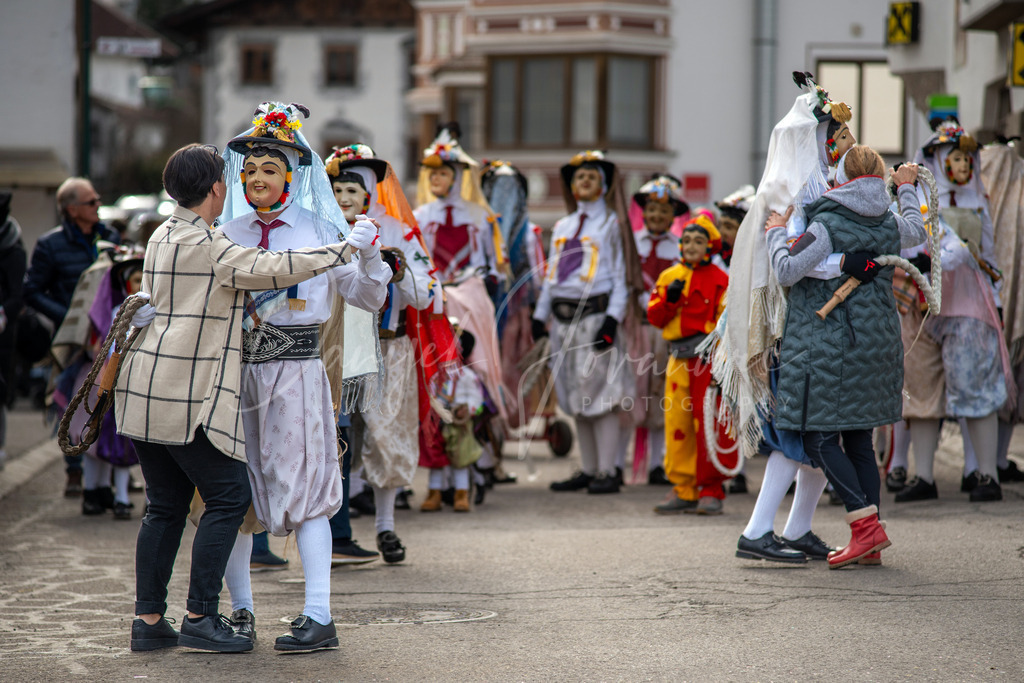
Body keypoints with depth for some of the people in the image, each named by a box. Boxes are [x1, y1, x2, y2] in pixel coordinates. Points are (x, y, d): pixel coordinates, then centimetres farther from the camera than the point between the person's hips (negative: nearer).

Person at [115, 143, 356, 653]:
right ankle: (200, 618, -4)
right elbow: (273, 269, -17)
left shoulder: (162, 237, 14)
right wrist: (343, 249, -7)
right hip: (186, 399, -9)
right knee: (229, 496, -2)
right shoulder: (208, 246, -14)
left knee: (166, 505, 13)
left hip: (143, 393, 9)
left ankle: (148, 620, 12)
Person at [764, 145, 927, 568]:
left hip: (829, 347, -7)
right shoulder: (891, 226, 7)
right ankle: (869, 543, 12)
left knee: (819, 440, -4)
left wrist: (776, 234, -1)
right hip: (877, 343, 7)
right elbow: (918, 231, 30)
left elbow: (787, 271, -18)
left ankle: (866, 524, -16)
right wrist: (906, 188, 46)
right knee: (859, 441, 12)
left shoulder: (827, 227, -13)